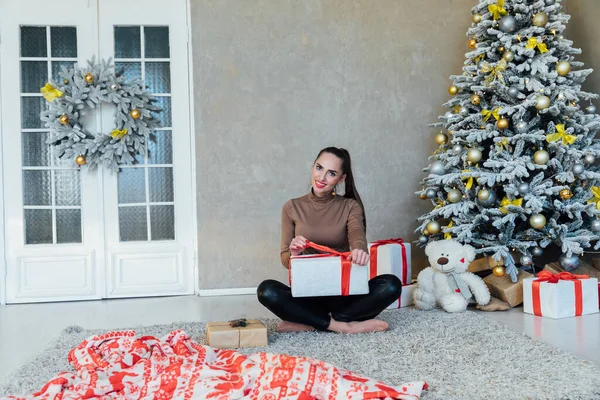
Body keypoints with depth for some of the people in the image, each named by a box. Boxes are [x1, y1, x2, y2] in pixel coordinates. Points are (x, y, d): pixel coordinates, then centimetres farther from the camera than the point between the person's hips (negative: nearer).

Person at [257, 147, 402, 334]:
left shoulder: (350, 206, 3)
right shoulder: (292, 207, 3)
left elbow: (357, 234, -19)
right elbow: (285, 259, 1)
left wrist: (360, 249, -44)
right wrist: (293, 254, -24)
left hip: (343, 291, 1)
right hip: (306, 292, -1)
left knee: (392, 285, -26)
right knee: (266, 291, -30)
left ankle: (309, 323, -20)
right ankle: (341, 325, -23)